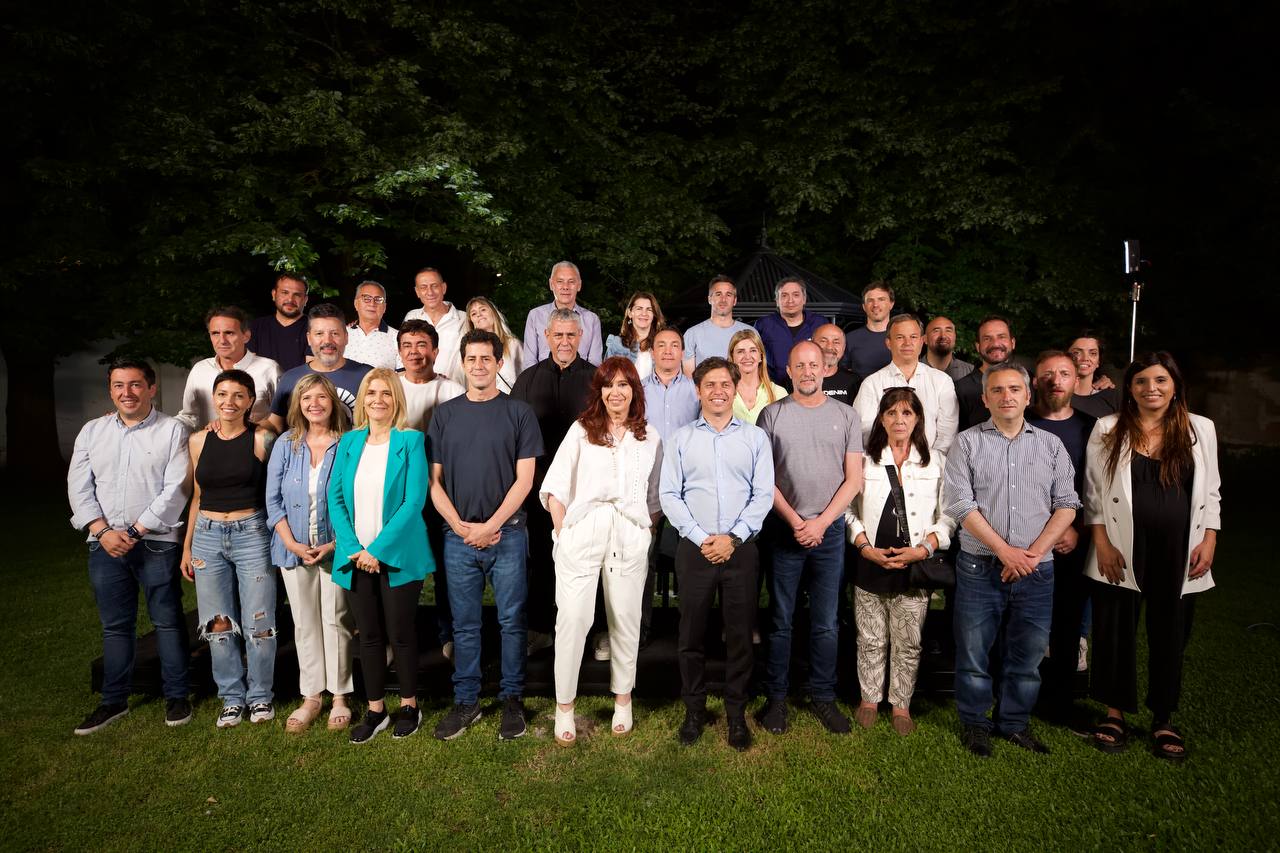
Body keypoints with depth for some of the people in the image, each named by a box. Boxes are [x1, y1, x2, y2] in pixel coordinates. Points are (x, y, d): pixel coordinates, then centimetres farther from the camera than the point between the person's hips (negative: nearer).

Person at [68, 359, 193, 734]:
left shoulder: (172, 430, -3)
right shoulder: (92, 431, 10)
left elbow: (175, 489, -9)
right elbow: (79, 487, 5)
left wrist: (136, 531, -13)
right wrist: (103, 531, -8)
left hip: (156, 542, -4)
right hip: (104, 544, 4)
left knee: (168, 621, 3)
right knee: (115, 625, 13)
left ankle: (176, 696, 15)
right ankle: (114, 701, 25)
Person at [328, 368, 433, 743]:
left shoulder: (410, 441, -5)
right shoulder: (349, 442, 7)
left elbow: (414, 501, -12)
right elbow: (335, 498, 4)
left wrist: (377, 550, -17)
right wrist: (352, 549, -9)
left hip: (396, 556, -4)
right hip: (356, 557, 4)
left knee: (400, 633, 7)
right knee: (369, 635, 12)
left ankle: (409, 706, 25)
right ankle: (375, 710, 27)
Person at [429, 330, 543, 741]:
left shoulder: (518, 412, 0)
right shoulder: (445, 414, 7)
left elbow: (524, 479, -4)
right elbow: (434, 480, 6)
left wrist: (490, 526, -11)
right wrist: (461, 526, -6)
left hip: (507, 534, -2)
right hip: (458, 536, 2)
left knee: (511, 622, 6)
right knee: (464, 625, 10)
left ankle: (512, 699, 20)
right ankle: (466, 701, 24)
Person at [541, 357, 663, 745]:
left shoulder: (650, 438, 12)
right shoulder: (581, 430, 7)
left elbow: (655, 497, 16)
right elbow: (554, 486, 3)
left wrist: (646, 532, 7)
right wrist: (563, 532, -3)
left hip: (630, 537, 2)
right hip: (582, 533, -1)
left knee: (626, 619, 8)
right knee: (572, 618, -3)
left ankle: (623, 699, 25)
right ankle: (564, 706, 11)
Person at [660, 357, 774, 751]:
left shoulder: (755, 437, 6)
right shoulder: (681, 438, 6)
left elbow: (764, 494, 1)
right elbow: (668, 494, 0)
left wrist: (733, 537, -10)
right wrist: (700, 538, -10)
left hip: (740, 549, 0)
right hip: (694, 549, 0)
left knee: (740, 636, 6)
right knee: (692, 635, 7)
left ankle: (736, 714, 21)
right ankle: (694, 710, 23)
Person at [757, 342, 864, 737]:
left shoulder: (845, 416, 5)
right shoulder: (772, 415, 1)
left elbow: (853, 479, 1)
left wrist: (821, 522, -8)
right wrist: (794, 520, -9)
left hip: (830, 530, 1)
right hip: (784, 529, -1)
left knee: (826, 624, 8)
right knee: (781, 622, 7)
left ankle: (823, 697, 22)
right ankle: (776, 697, 19)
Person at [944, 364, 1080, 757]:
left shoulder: (1050, 444, 9)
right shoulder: (968, 442, 1)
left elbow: (1066, 504, 4)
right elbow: (962, 505, -7)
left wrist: (1033, 552, -8)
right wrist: (1006, 552, -13)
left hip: (1037, 570, 3)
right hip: (980, 567, -2)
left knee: (1027, 654, 11)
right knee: (973, 652, 5)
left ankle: (1015, 723, 29)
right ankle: (974, 723, 23)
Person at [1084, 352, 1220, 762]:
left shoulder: (1201, 429, 5)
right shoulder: (1108, 430, -1)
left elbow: (1210, 493, 9)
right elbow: (1093, 492, 0)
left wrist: (1209, 541, 0)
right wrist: (1102, 544, -6)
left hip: (1178, 554, 2)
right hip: (1122, 551, -1)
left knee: (1170, 635, 11)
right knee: (1115, 632, 6)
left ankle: (1164, 719, 27)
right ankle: (1115, 712, 24)